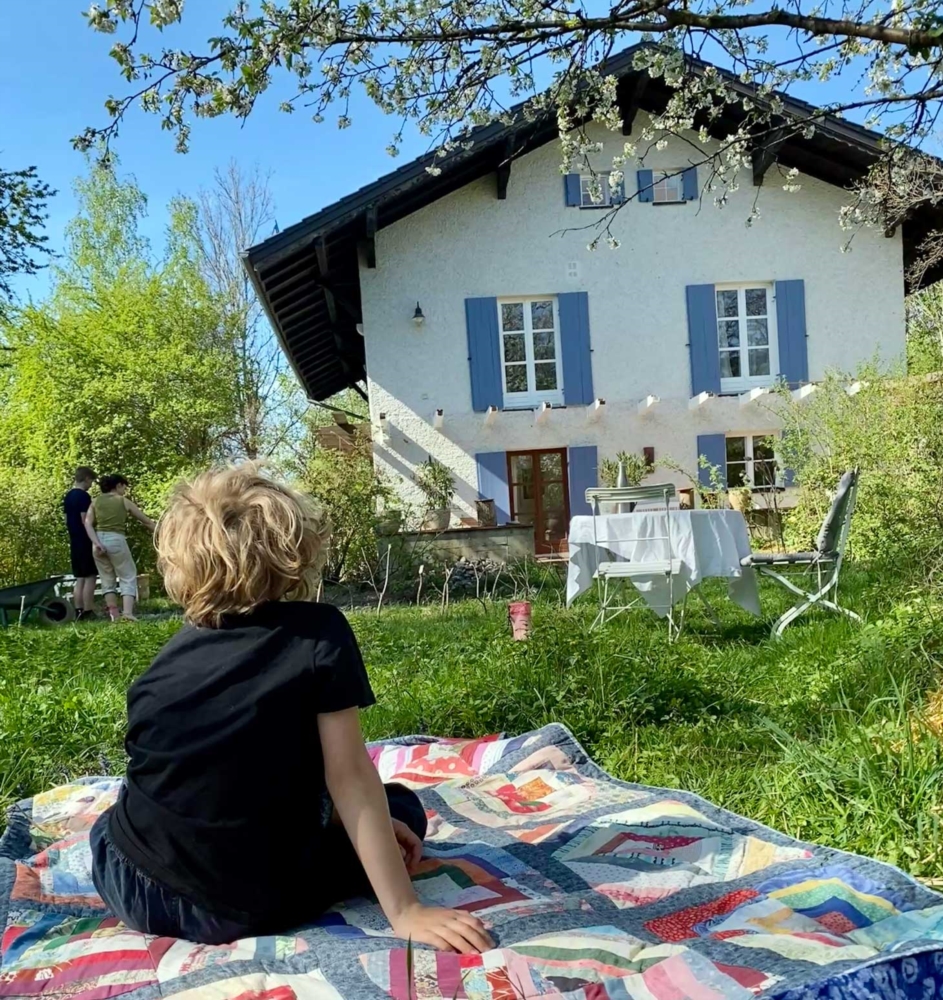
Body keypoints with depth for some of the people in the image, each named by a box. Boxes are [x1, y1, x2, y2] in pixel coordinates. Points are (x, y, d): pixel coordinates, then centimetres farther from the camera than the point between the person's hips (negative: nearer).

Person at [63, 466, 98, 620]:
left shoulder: (67, 497, 14)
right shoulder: (84, 496, -13)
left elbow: (67, 521, 18)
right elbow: (85, 521, -18)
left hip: (74, 542, 9)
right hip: (85, 542, -9)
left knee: (80, 578, 10)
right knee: (90, 577, -6)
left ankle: (78, 611, 10)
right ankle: (88, 612, -8)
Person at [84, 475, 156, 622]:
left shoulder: (96, 501, 14)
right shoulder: (124, 501, 7)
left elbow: (88, 523, 0)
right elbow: (146, 521, 11)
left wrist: (96, 542, -5)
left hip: (99, 540, 4)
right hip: (116, 540, -4)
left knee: (107, 580, 15)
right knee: (128, 577, 4)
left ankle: (114, 614, 11)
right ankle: (128, 612, -14)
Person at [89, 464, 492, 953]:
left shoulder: (171, 654, 4)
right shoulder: (319, 632, -13)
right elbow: (349, 776, -15)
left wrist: (352, 819, 15)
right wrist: (403, 910, -11)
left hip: (136, 894, 4)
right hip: (250, 908, -4)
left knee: (108, 826, 39)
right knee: (401, 805, 15)